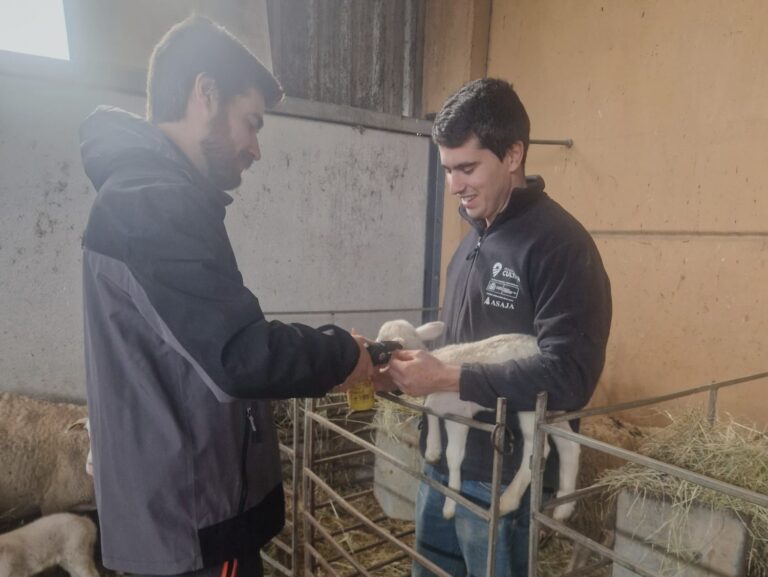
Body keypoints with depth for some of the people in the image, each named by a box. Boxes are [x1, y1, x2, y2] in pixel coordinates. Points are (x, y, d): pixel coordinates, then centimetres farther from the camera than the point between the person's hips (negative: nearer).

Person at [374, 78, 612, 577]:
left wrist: (446, 379, -24)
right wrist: (413, 366, -2)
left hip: (502, 478, -8)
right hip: (443, 463, 8)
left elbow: (569, 377, -23)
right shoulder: (474, 237, 10)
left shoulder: (560, 244, -16)